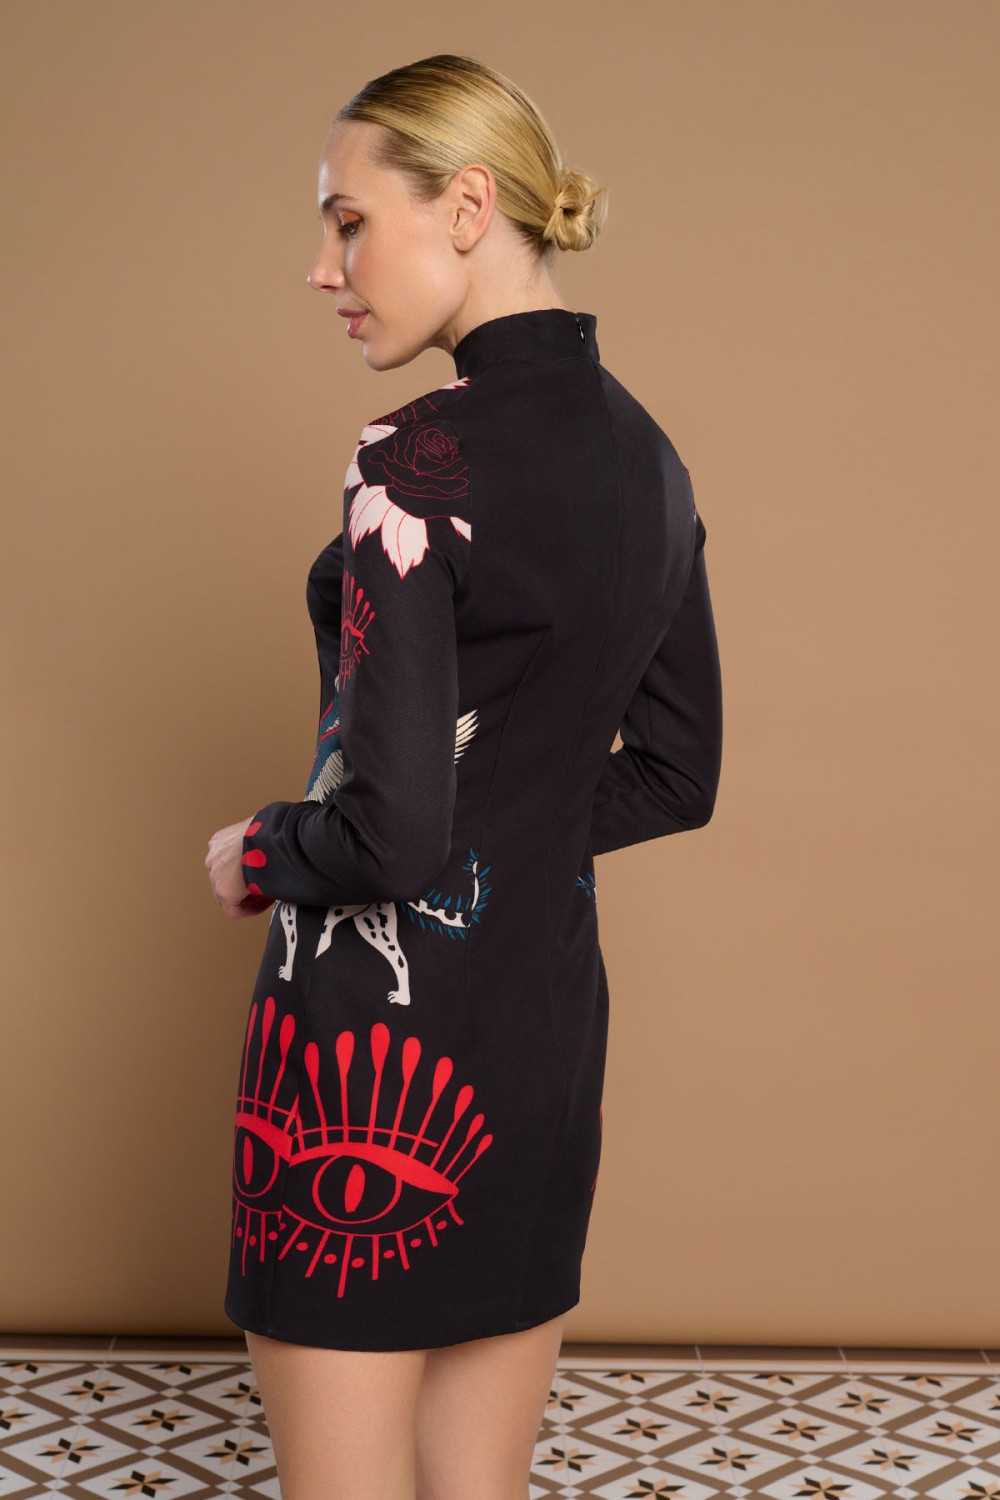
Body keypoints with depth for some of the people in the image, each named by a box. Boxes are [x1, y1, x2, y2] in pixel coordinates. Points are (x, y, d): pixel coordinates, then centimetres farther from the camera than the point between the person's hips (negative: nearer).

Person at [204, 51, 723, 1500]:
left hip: (382, 1027, -8)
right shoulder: (646, 455, 6)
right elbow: (674, 778, 14)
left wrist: (253, 855, -3)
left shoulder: (419, 463, -19)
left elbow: (385, 828, -23)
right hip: (551, 1015, 8)